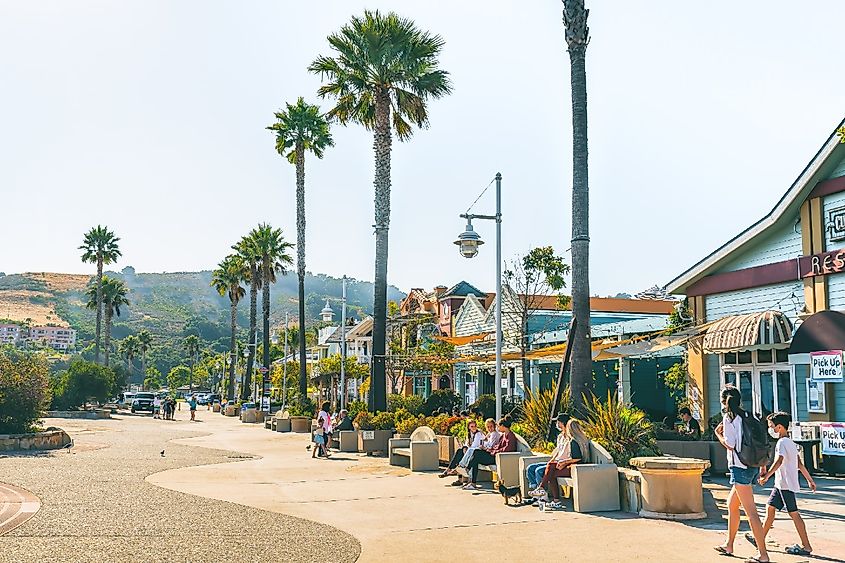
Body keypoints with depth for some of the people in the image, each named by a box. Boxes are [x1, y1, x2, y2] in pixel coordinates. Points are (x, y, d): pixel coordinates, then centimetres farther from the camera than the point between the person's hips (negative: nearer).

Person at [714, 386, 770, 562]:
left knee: (751, 511, -8)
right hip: (753, 466, 9)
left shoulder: (729, 417, -9)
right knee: (731, 504, 20)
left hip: (740, 467, -9)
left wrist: (718, 434, 3)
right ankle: (729, 545, 29)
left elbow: (730, 445, -14)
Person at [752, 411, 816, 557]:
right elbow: (799, 464, 20)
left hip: (785, 484, -10)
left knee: (793, 513, -6)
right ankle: (761, 539, 17)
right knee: (770, 508, 12)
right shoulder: (791, 443, 16)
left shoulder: (782, 442, -15)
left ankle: (806, 547, -2)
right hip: (781, 484, 10)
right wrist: (810, 480, 23)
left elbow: (779, 461, -28)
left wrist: (766, 476, -29)